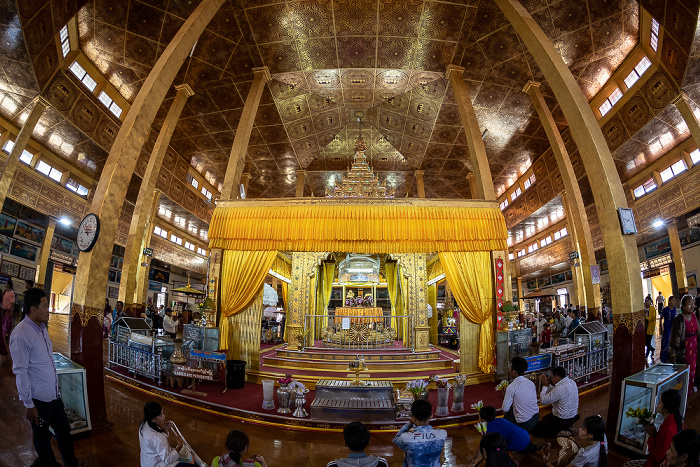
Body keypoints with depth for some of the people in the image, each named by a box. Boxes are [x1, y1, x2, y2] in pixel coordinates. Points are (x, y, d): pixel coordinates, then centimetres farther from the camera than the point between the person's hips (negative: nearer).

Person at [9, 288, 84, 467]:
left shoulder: (42, 327, 5)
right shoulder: (21, 335, -22)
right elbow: (20, 372, -20)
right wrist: (28, 404, -17)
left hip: (53, 393, 8)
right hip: (38, 398, -8)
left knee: (64, 429, 22)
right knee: (42, 438, 13)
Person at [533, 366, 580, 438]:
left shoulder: (560, 388, -32)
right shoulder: (572, 382, -3)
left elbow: (543, 401, -20)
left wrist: (545, 386, -10)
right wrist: (548, 385, -1)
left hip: (562, 421, -9)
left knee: (535, 429, 0)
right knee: (545, 418, 31)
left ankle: (559, 433, -7)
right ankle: (569, 428, 17)